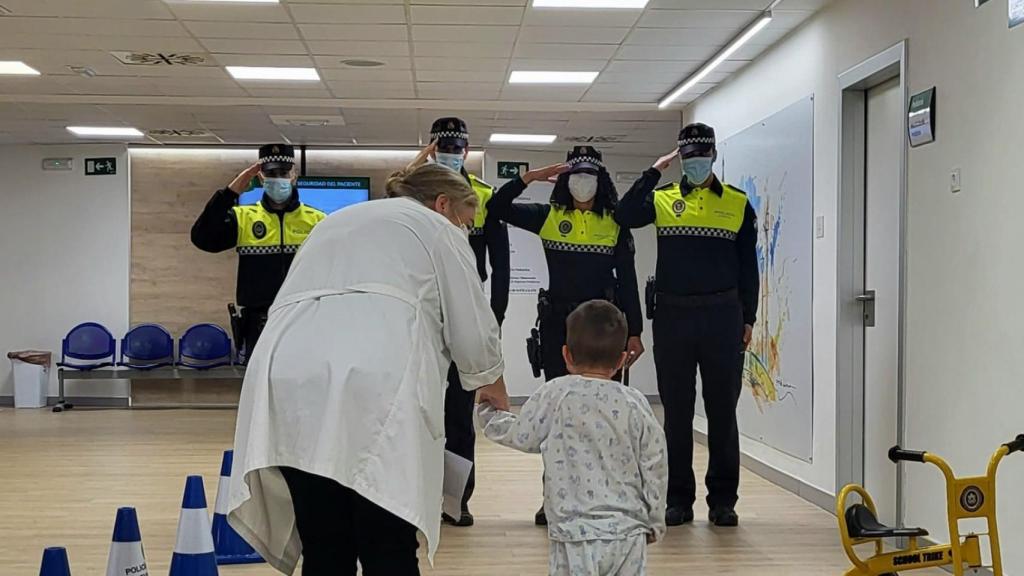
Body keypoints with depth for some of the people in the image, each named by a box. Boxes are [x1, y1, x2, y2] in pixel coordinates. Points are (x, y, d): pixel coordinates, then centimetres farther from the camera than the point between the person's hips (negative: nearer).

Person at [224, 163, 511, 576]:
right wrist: (492, 386, 35)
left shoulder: (336, 221, 36)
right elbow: (472, 332, 15)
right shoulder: (436, 228, 18)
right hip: (376, 385, -5)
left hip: (287, 377, 5)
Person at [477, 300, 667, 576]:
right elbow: (654, 469, 7)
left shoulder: (554, 396, -6)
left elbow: (519, 435, 6)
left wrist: (487, 411, 25)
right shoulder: (635, 404, 1)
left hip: (576, 535, -2)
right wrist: (654, 523, 20)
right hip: (628, 533, 3)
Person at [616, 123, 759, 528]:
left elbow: (748, 267, 9)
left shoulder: (738, 204, 8)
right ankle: (679, 499, 15)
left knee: (722, 411, 4)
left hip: (723, 318, 0)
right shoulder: (662, 199, 7)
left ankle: (723, 500, 14)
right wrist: (655, 171, -10)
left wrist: (748, 319, 5)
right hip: (673, 317, 0)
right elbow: (625, 215, -14)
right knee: (676, 412, 6)